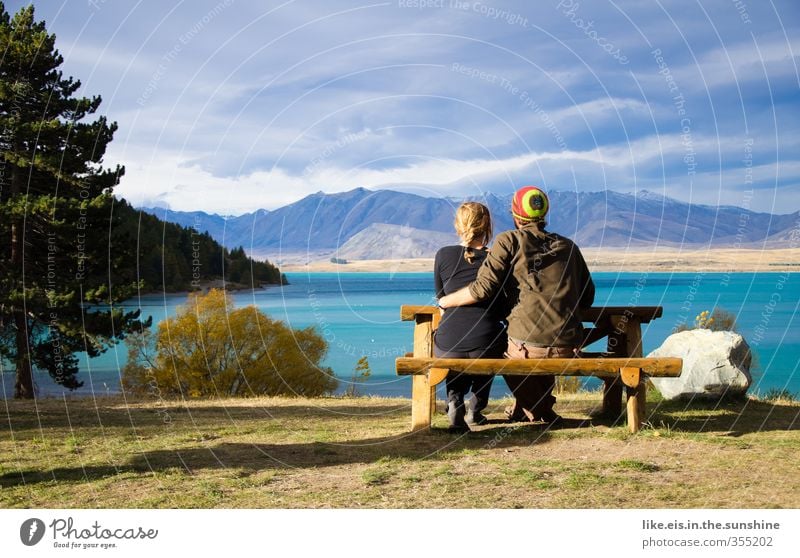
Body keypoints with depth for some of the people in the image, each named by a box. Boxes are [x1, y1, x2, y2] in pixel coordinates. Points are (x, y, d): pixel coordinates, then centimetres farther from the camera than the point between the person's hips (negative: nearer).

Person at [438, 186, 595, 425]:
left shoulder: (509, 241, 2)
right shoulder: (568, 245, 15)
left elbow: (482, 289, -8)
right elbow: (587, 298, 17)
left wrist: (444, 301, 8)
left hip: (528, 346, -4)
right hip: (569, 348, 4)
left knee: (506, 353, 32)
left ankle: (538, 410, 36)